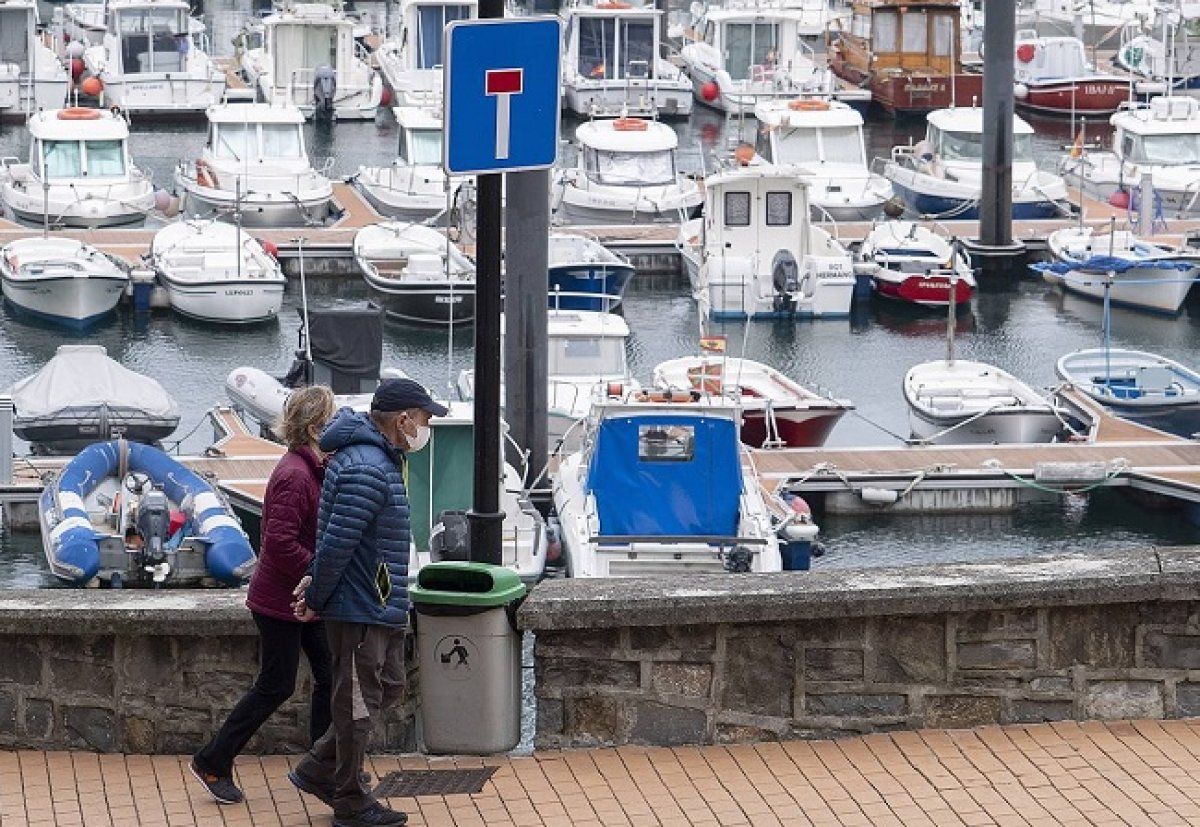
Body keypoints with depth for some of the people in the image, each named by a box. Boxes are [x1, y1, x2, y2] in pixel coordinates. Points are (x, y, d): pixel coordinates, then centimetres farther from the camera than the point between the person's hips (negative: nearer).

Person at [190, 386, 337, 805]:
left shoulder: (315, 469, 7)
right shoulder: (294, 476, -24)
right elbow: (281, 543, -28)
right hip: (281, 601, -9)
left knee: (330, 676, 10)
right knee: (276, 687, 0)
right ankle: (212, 763, 11)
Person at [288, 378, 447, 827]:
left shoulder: (380, 461, 12)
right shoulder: (366, 470, -24)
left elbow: (335, 541, 18)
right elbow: (337, 542, -24)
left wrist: (317, 583, 11)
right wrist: (316, 599, -14)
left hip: (382, 608, 11)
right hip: (360, 609, -11)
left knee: (387, 689, 20)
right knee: (359, 704, 2)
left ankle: (317, 769, 29)